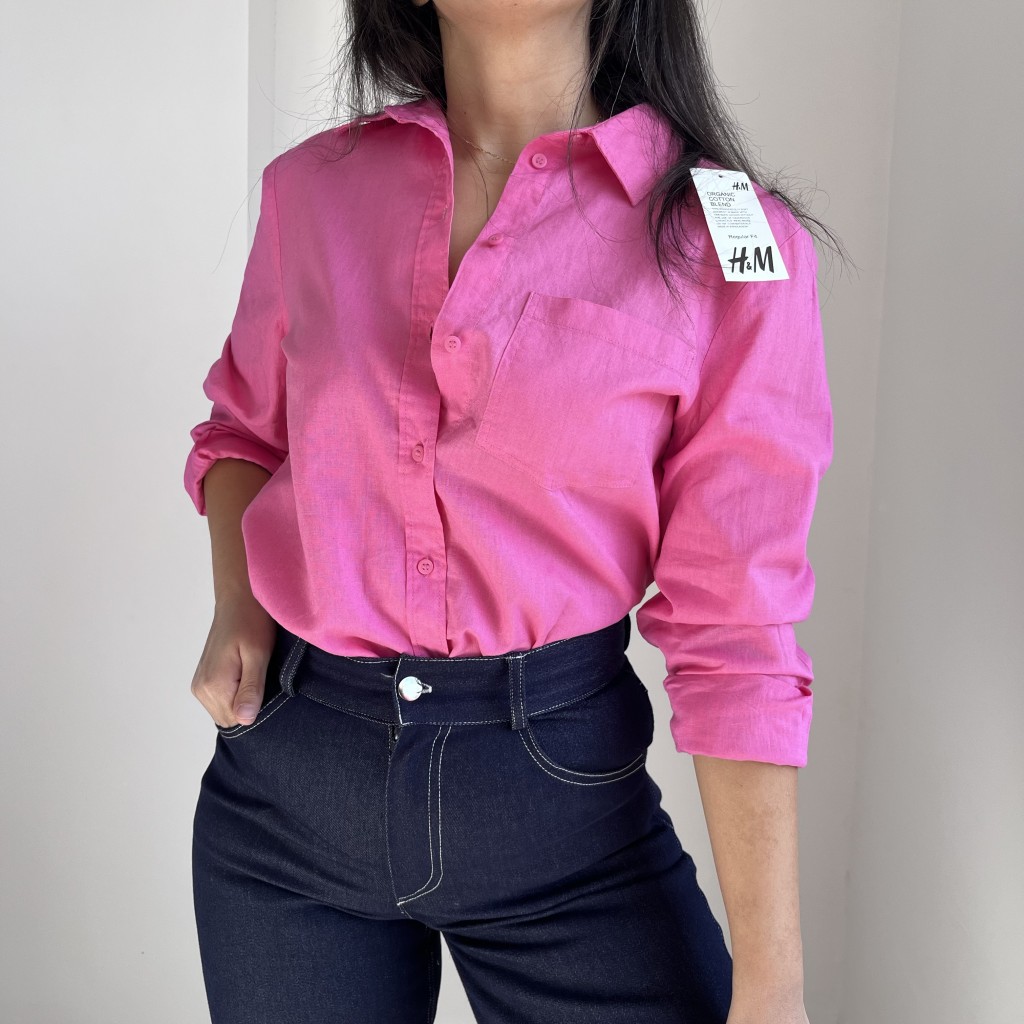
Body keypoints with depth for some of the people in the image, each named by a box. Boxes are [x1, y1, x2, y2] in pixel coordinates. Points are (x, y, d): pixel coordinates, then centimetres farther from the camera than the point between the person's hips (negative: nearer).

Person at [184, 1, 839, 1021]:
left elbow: (735, 631, -10)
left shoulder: (728, 236, -8)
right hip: (287, 776, 3)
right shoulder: (313, 187, 1)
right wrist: (236, 605, -1)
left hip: (557, 785, -2)